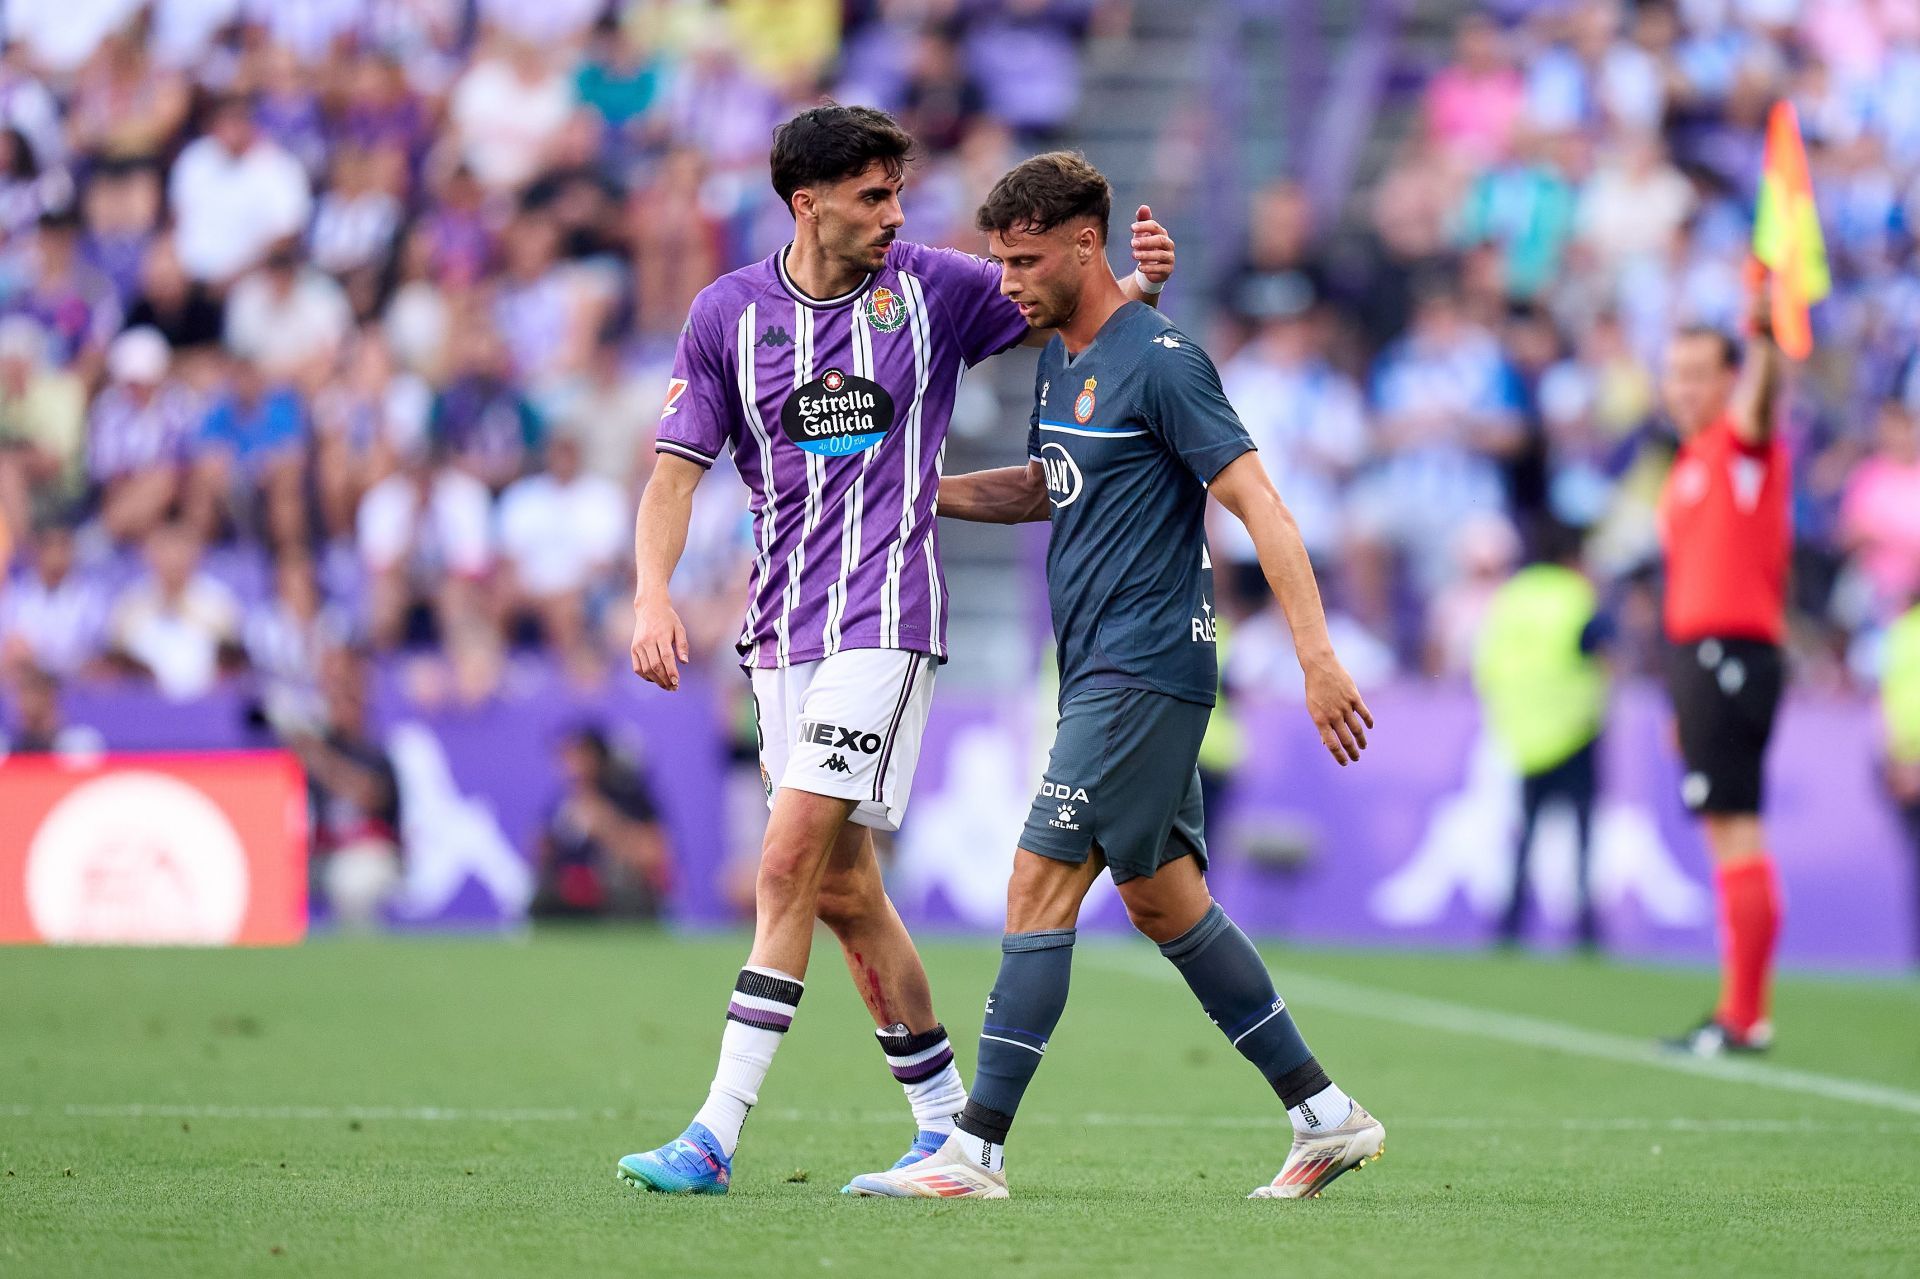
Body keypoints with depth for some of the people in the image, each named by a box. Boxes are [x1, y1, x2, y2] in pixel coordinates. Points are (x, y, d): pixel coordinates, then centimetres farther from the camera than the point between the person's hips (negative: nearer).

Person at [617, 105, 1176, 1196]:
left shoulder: (933, 288, 0)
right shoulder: (728, 314, 5)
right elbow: (678, 467, 5)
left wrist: (1144, 281, -11)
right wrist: (654, 593, -10)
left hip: (885, 620, -4)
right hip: (782, 632, 4)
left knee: (793, 861, -15)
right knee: (843, 890, 7)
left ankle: (718, 1134, -17)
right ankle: (947, 1125, 19)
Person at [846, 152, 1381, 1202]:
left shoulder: (1160, 361, -14)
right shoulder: (1060, 360, 14)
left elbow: (1259, 505, -17)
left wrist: (1317, 656, -22)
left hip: (1145, 672, -10)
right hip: (1101, 673, 10)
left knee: (1040, 885, -11)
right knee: (1163, 901, 12)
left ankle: (977, 1148, -11)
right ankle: (1325, 1114, 18)